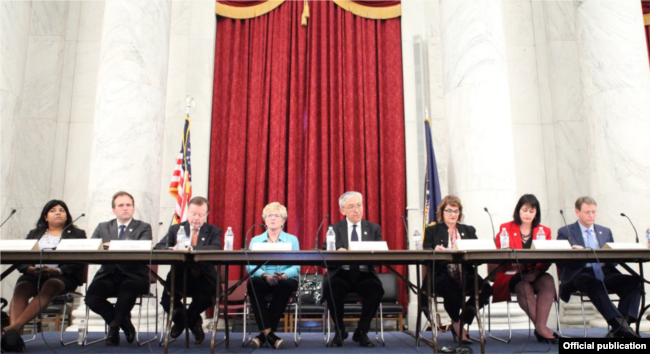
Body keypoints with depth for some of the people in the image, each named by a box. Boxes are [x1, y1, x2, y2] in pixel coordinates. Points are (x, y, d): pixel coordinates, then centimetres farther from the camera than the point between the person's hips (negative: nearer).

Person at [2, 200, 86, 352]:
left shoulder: (77, 234, 15)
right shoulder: (34, 234, 25)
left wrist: (58, 270, -19)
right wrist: (30, 269, -13)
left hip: (63, 276, -3)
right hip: (33, 275, 3)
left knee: (50, 286, -36)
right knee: (21, 288, -30)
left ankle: (14, 327, -47)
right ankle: (14, 334, -46)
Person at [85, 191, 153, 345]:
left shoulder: (144, 228, 9)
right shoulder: (102, 227, 20)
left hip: (133, 275, -3)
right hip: (108, 274, 3)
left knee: (128, 289, -35)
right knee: (91, 298, -24)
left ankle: (114, 327, -5)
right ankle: (124, 322, 5)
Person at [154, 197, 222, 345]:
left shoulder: (214, 231, 6)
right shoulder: (175, 229, 12)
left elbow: (216, 248, -15)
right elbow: (158, 247, 0)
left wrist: (192, 249, -29)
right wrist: (172, 250, -24)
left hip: (203, 278, -1)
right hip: (180, 276, 2)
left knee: (207, 296, -30)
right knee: (167, 302, -22)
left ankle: (183, 320, 6)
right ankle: (193, 322, 15)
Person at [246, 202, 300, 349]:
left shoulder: (292, 240, 12)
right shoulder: (255, 240, 15)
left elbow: (296, 267, -1)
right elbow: (250, 266, -1)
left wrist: (284, 275, -23)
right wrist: (265, 275, -21)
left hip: (285, 280, -1)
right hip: (263, 280, 1)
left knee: (284, 284, -36)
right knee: (254, 283, -34)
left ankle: (264, 334, -28)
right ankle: (268, 333, -34)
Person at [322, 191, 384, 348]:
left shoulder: (374, 228, 12)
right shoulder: (334, 228, 9)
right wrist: (336, 253, -25)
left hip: (364, 274, 1)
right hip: (341, 274, -1)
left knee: (376, 288, -31)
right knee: (330, 286, -33)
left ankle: (362, 331, -9)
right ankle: (339, 330, -7)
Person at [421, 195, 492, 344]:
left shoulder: (469, 230, 22)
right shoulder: (431, 231, 13)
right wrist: (435, 251, -22)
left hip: (465, 275, 3)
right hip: (441, 276, -3)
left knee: (485, 288, -27)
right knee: (453, 290, -36)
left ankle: (462, 322, -8)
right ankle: (457, 324, -6)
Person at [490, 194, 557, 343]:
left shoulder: (544, 231, 14)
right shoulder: (505, 229, 8)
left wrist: (535, 273, -20)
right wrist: (512, 261, -26)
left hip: (535, 274, 2)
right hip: (510, 275, -2)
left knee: (548, 281, -30)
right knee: (524, 287, -34)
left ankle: (540, 327, -34)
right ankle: (541, 328, -29)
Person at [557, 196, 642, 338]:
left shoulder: (605, 231, 25)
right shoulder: (565, 232, 10)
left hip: (605, 273, 5)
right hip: (579, 274, -4)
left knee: (634, 280, -24)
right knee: (592, 283, -39)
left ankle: (619, 329, -29)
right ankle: (618, 322, -41)